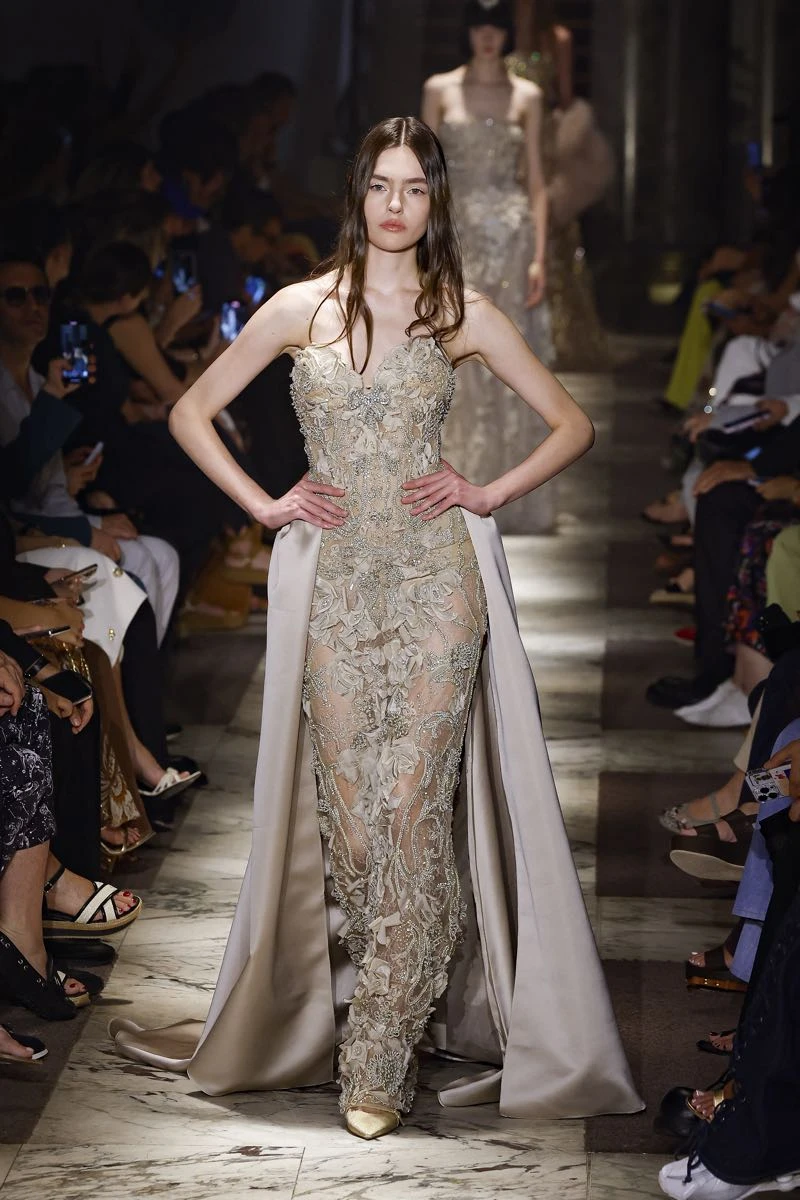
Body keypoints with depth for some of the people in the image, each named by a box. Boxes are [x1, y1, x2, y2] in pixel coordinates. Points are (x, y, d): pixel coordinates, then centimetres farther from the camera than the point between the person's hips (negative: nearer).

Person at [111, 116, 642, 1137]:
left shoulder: (463, 315, 5)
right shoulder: (302, 309, 6)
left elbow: (572, 426, 11)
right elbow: (191, 413, 12)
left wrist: (489, 493, 0)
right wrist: (263, 504, 3)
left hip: (435, 579, -2)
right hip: (334, 583, 2)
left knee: (409, 808, -7)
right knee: (346, 812, 1)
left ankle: (379, 1062, -2)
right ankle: (411, 1006, 19)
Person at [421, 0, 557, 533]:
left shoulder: (527, 96, 7)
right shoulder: (440, 89, 6)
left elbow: (537, 181, 4)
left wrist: (539, 256, -5)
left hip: (510, 236, 0)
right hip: (456, 234, 0)